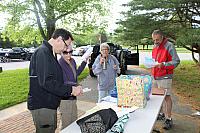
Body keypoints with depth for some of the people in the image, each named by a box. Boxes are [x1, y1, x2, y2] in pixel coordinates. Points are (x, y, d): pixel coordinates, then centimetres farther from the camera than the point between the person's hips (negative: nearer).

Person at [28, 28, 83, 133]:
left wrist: (71, 89, 6)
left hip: (49, 104, 10)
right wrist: (70, 90, -22)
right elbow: (46, 82, -28)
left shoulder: (50, 53, 15)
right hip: (42, 106, -10)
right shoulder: (43, 52, -18)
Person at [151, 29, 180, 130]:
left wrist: (163, 64, -25)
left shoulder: (169, 46, -10)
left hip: (165, 77, -7)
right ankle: (163, 113, 30)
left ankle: (168, 119, 9)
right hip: (155, 76, 7)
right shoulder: (155, 46, 13)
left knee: (167, 97, -1)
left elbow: (176, 61, -14)